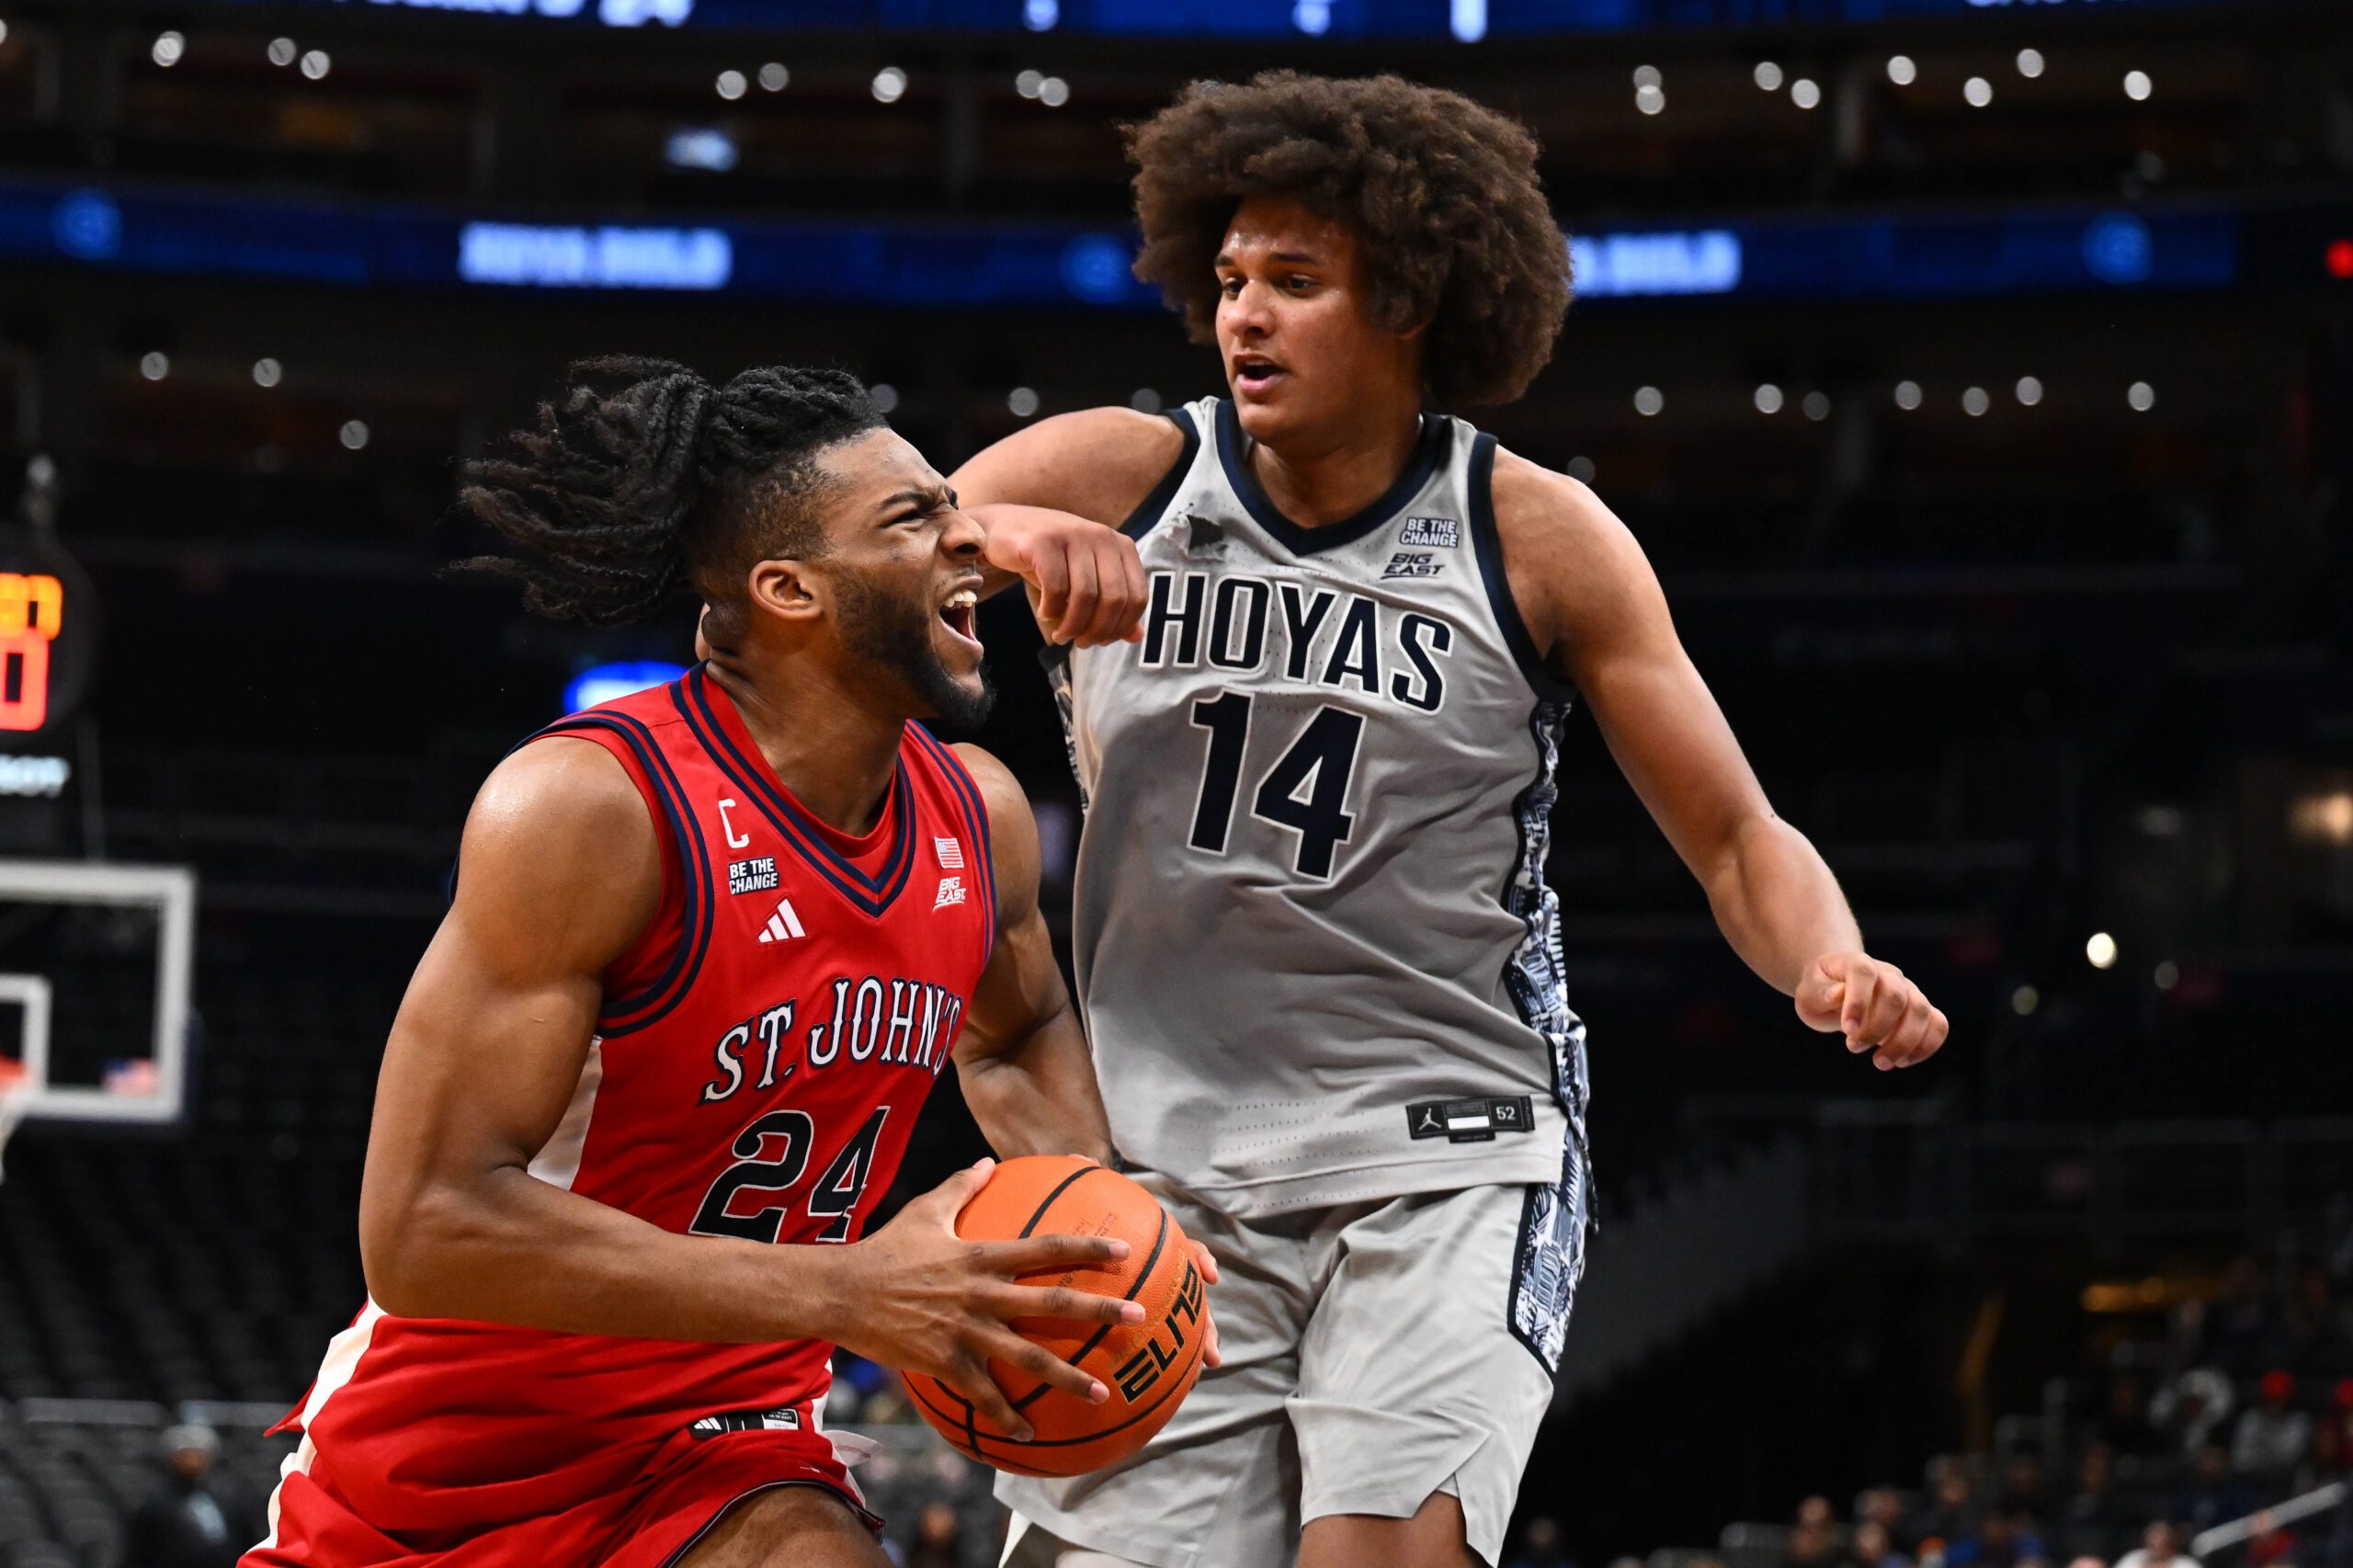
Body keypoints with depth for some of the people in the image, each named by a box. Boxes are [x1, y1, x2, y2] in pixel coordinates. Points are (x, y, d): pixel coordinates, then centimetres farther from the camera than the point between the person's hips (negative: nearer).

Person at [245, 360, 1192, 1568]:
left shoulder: (981, 818, -2)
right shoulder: (584, 804, -23)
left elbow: (1018, 1038, 22)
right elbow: (422, 1228, -29)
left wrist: (1087, 1220, -1)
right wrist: (846, 1294, -32)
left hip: (720, 1458, 4)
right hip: (442, 1466, -4)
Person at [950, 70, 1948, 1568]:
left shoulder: (1539, 538, -2)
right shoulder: (1113, 479, -2)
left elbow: (1738, 840, 2)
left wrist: (1836, 967, -19)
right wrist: (990, 538, -33)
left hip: (1447, 1165, -2)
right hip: (1160, 1172, 2)